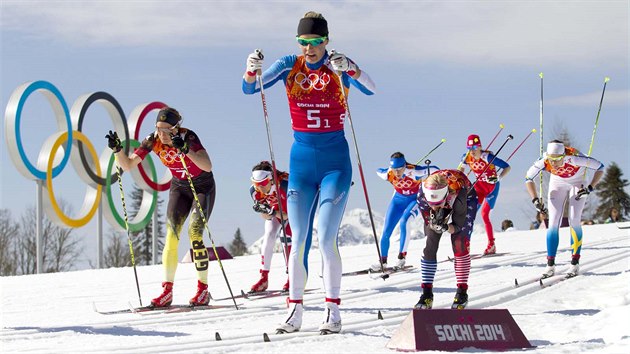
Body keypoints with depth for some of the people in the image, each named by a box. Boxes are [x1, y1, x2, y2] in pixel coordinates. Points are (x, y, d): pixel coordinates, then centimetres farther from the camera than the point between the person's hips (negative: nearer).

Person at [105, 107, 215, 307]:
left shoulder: (188, 137, -29)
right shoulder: (153, 141, -15)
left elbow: (207, 166, -43)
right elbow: (128, 165, -13)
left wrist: (185, 149, -54)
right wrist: (117, 149, -31)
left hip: (203, 186, -4)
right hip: (179, 187, 4)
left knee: (194, 233, -18)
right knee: (171, 234, -10)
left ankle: (203, 289, -9)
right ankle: (167, 290, -8)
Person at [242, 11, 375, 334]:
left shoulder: (339, 66, -5)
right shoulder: (289, 66, 2)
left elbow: (369, 89, -22)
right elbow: (250, 89, -5)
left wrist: (349, 69, -41)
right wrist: (251, 70, -27)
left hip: (335, 161, -3)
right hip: (301, 160, 3)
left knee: (326, 238, -10)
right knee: (298, 240, 1)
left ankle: (333, 310, -3)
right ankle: (295, 310, 6)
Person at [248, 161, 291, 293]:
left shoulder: (284, 184, -41)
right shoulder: (254, 190, -27)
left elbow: (288, 214, -36)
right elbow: (266, 216, -20)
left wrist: (272, 212, -52)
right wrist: (262, 210, -42)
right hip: (274, 211, 4)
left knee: (286, 237, -21)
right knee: (268, 238, -12)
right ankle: (264, 278, -7)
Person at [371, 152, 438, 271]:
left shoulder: (414, 172, -34)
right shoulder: (388, 174, -25)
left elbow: (435, 170, -24)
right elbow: (378, 171, -1)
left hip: (414, 200, -3)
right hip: (398, 199, 4)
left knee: (404, 222, -29)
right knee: (386, 231, -3)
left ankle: (402, 256, -16)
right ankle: (383, 260, 15)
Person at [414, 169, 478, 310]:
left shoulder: (457, 193, -44)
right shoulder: (422, 196, -38)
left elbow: (458, 226, -32)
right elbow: (428, 222, -23)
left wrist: (445, 226, -52)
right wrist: (435, 223, -45)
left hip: (466, 199, -3)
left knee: (459, 243, -16)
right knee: (430, 245, -8)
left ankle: (462, 292, -7)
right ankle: (427, 293, 0)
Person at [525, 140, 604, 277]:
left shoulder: (574, 158, -38)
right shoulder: (544, 162, -32)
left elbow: (600, 167, -24)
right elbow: (528, 178, -14)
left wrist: (590, 188, -31)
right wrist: (535, 200, -23)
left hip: (577, 183, -2)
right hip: (557, 184, 2)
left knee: (574, 221, -15)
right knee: (553, 223, -10)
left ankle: (575, 262, -4)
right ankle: (550, 265, -4)